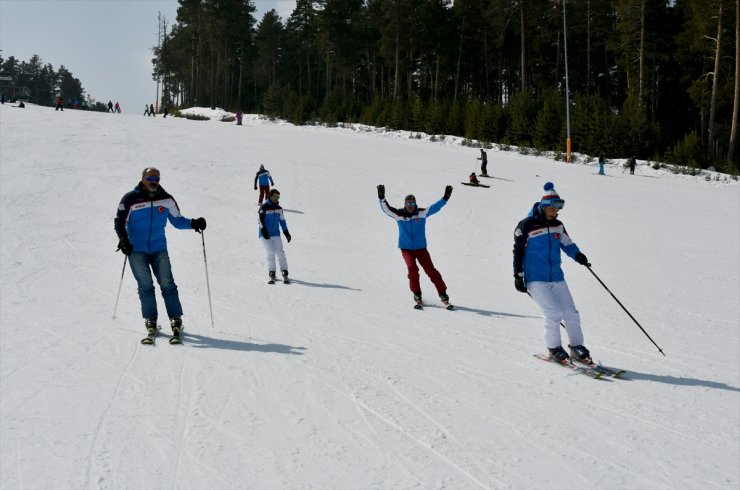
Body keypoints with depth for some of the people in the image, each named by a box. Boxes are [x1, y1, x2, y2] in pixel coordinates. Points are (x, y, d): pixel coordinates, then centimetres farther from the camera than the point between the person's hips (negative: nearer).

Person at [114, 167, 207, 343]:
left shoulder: (166, 199, 2)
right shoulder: (130, 199, -4)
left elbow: (177, 220, 8)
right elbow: (119, 222, 1)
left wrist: (193, 223, -8)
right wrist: (123, 240, -12)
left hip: (159, 249, 2)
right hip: (136, 251, -1)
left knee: (167, 285, -2)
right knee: (145, 286, 0)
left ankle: (176, 320, 3)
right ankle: (150, 321, 10)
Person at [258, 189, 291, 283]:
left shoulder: (279, 208, 10)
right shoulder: (264, 207, -6)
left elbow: (282, 221, 18)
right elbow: (260, 220, -10)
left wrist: (286, 233, 14)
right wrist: (264, 231, -19)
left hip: (276, 234, 4)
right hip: (265, 235, -4)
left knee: (280, 252, -7)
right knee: (271, 252, -14)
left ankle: (285, 274, -4)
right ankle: (272, 275, -5)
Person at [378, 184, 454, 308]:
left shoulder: (422, 212, -3)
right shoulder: (399, 215, -3)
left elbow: (435, 207, -9)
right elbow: (386, 209, -9)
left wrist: (445, 198, -21)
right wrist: (382, 198, -24)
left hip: (421, 248, 1)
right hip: (406, 248, 0)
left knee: (431, 270, -5)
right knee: (412, 268, -22)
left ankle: (443, 294, 4)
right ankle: (417, 295, -8)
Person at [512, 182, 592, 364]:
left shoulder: (557, 225, 8)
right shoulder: (527, 225, -9)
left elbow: (567, 243, 17)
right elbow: (518, 251, -5)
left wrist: (577, 255, -4)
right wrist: (518, 276, -5)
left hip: (556, 278, 6)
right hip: (535, 279, -6)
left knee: (571, 312, 4)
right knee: (553, 313, -14)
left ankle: (577, 347, 19)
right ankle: (554, 349, 5)